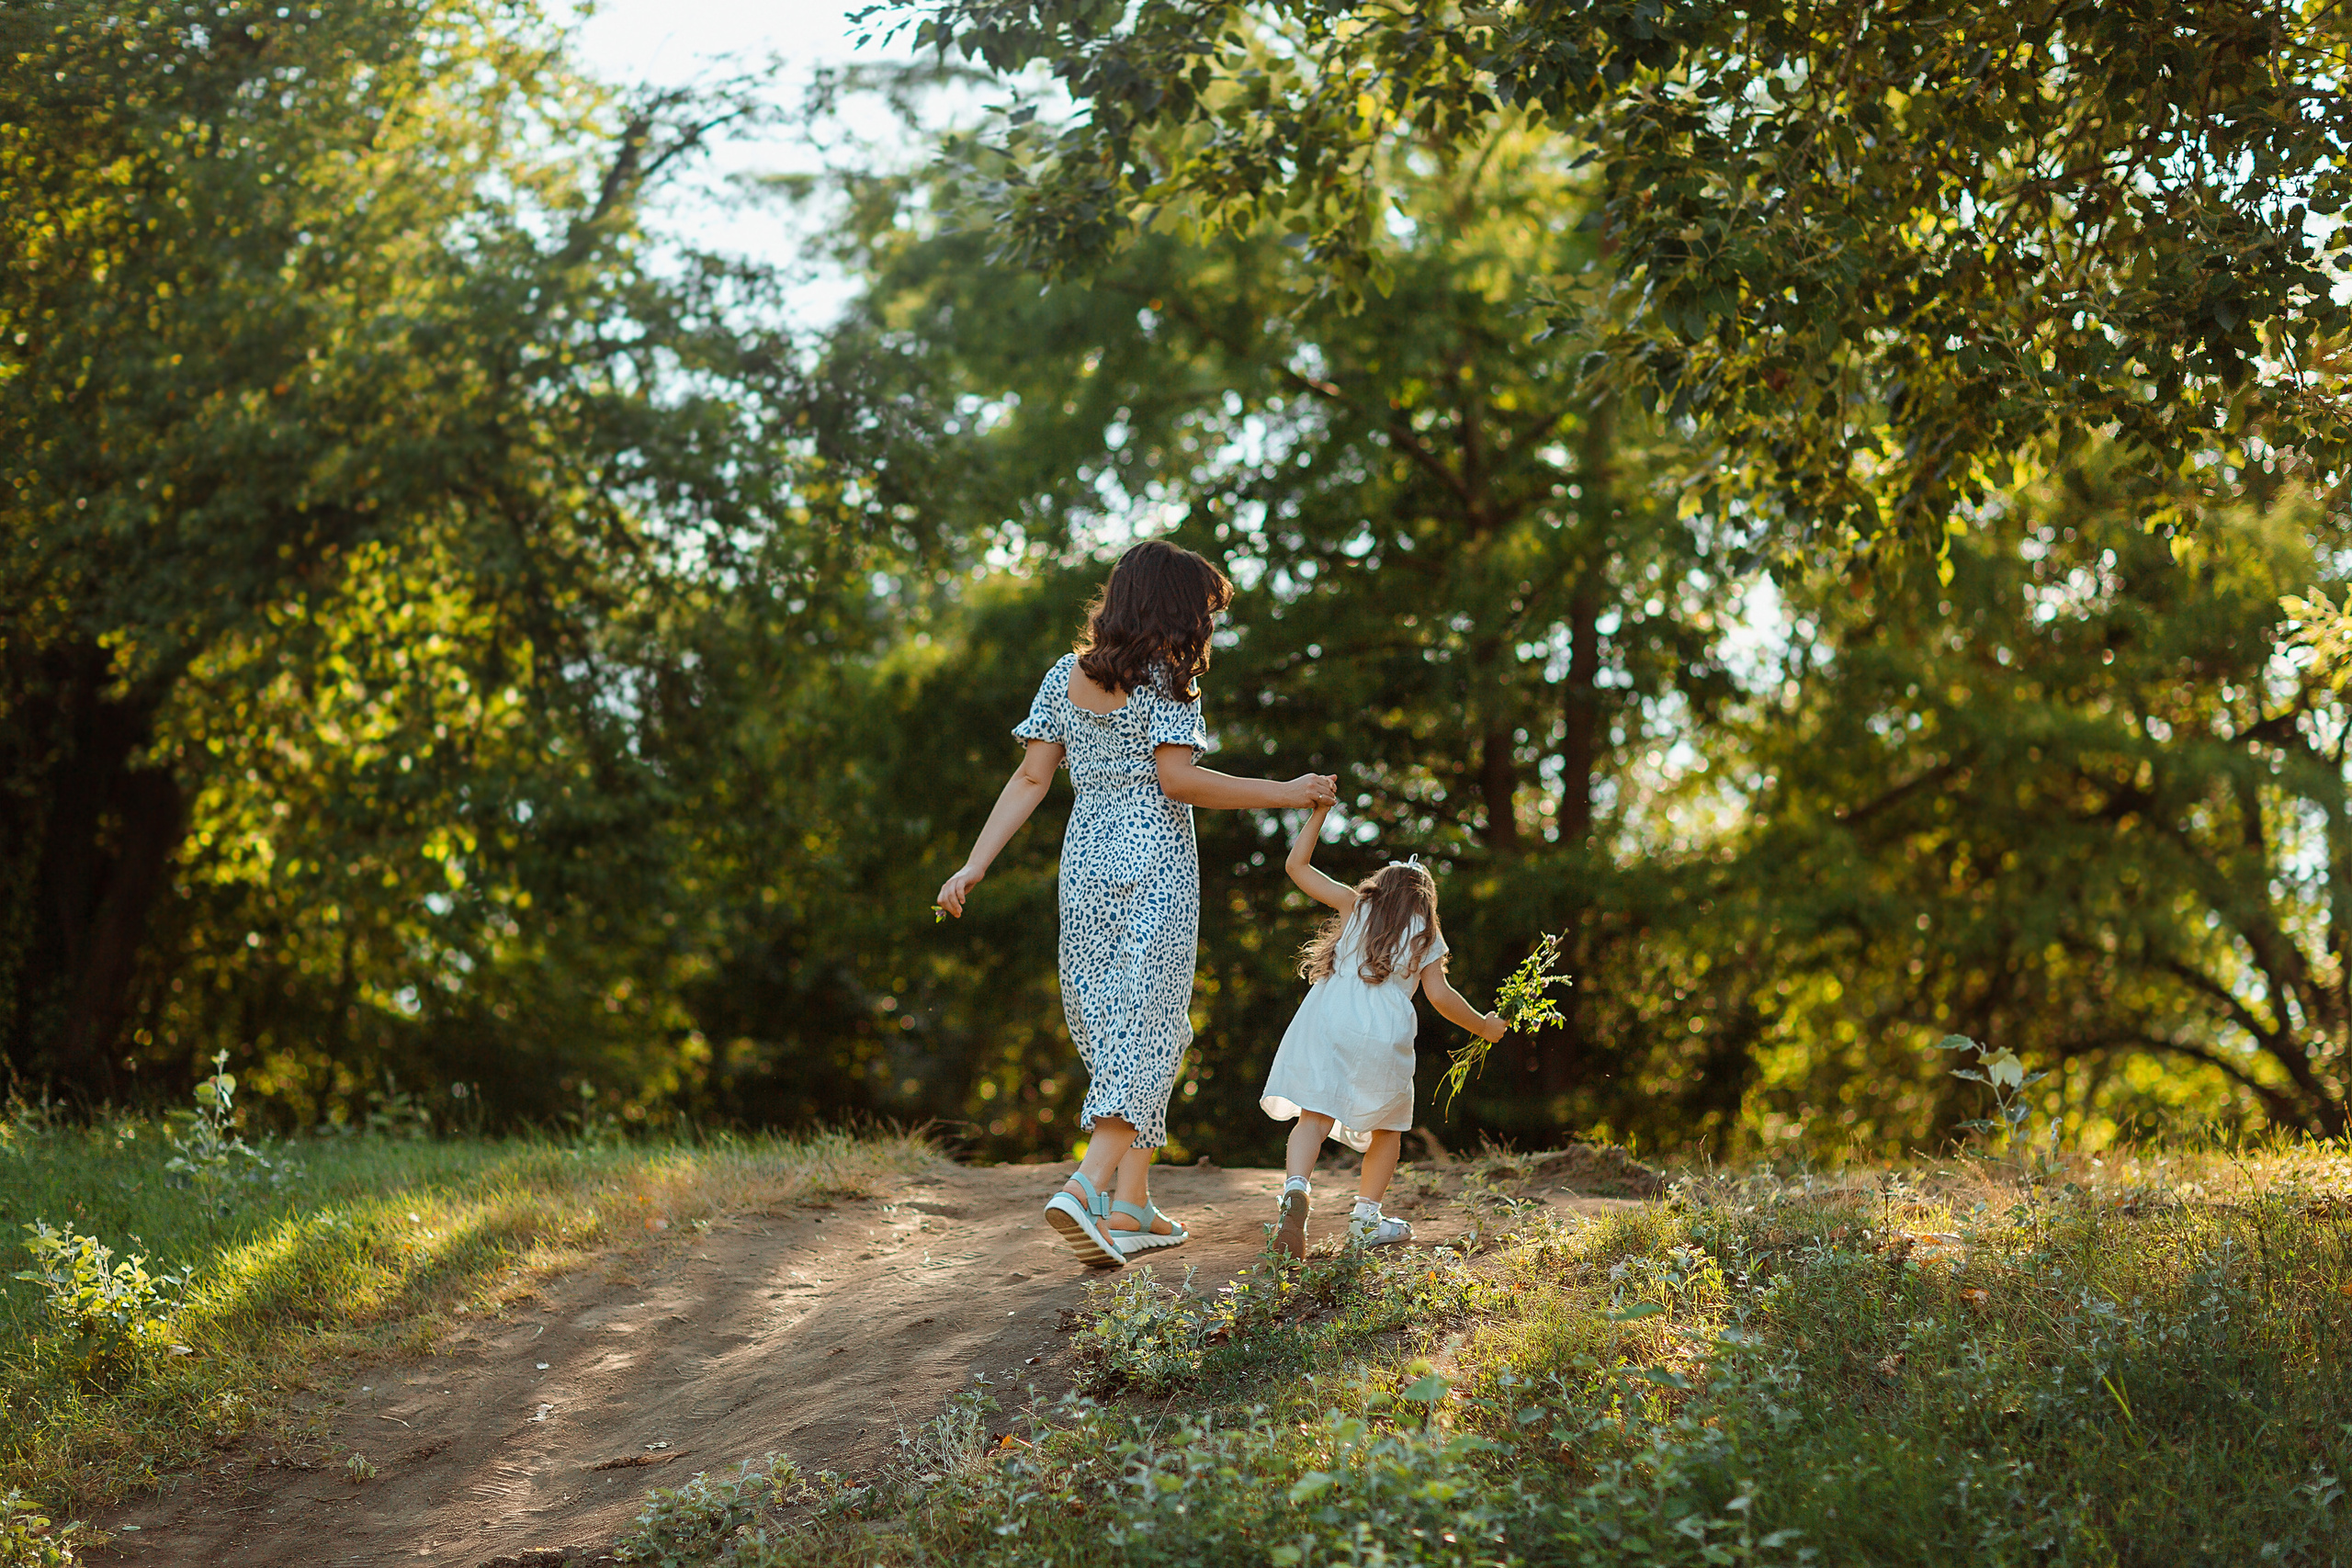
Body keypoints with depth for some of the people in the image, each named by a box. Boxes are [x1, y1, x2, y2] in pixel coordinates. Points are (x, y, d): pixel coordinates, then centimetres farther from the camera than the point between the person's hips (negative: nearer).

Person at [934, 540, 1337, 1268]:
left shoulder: (1065, 676, 10)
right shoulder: (1165, 677, -7)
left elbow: (1030, 779, 5)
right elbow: (1177, 778, -15)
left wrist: (976, 864, 4)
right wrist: (1283, 794, -9)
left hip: (1087, 861, 6)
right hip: (1154, 862, -6)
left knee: (1112, 1028, 13)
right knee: (1145, 1028, -6)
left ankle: (1131, 1206, 15)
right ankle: (1087, 1186, -24)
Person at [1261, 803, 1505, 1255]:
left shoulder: (1355, 905, 19)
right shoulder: (1425, 934, 15)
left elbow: (1297, 866, 22)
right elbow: (1440, 996, 5)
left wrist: (1319, 810, 27)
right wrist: (1484, 1027, 19)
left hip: (1328, 1018, 1)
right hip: (1386, 1030, -1)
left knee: (1315, 1116, -7)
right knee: (1388, 1128, 18)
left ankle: (1296, 1188, -34)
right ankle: (1366, 1218, 15)